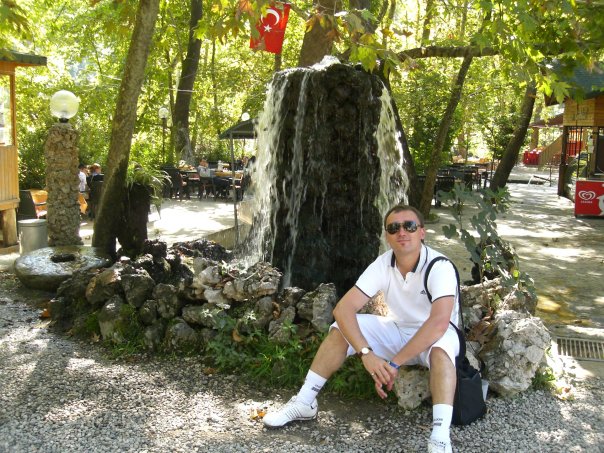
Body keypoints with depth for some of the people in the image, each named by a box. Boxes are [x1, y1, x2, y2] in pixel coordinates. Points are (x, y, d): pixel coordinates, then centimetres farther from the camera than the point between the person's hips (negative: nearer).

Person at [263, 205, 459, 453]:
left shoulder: (440, 267, -28)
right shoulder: (383, 264, -14)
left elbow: (439, 323, -41)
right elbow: (343, 308, -22)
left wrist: (394, 363, -40)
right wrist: (367, 354, -36)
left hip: (433, 336, -5)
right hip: (399, 330, 5)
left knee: (441, 347, -40)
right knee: (340, 329, -13)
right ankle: (304, 402, -5)